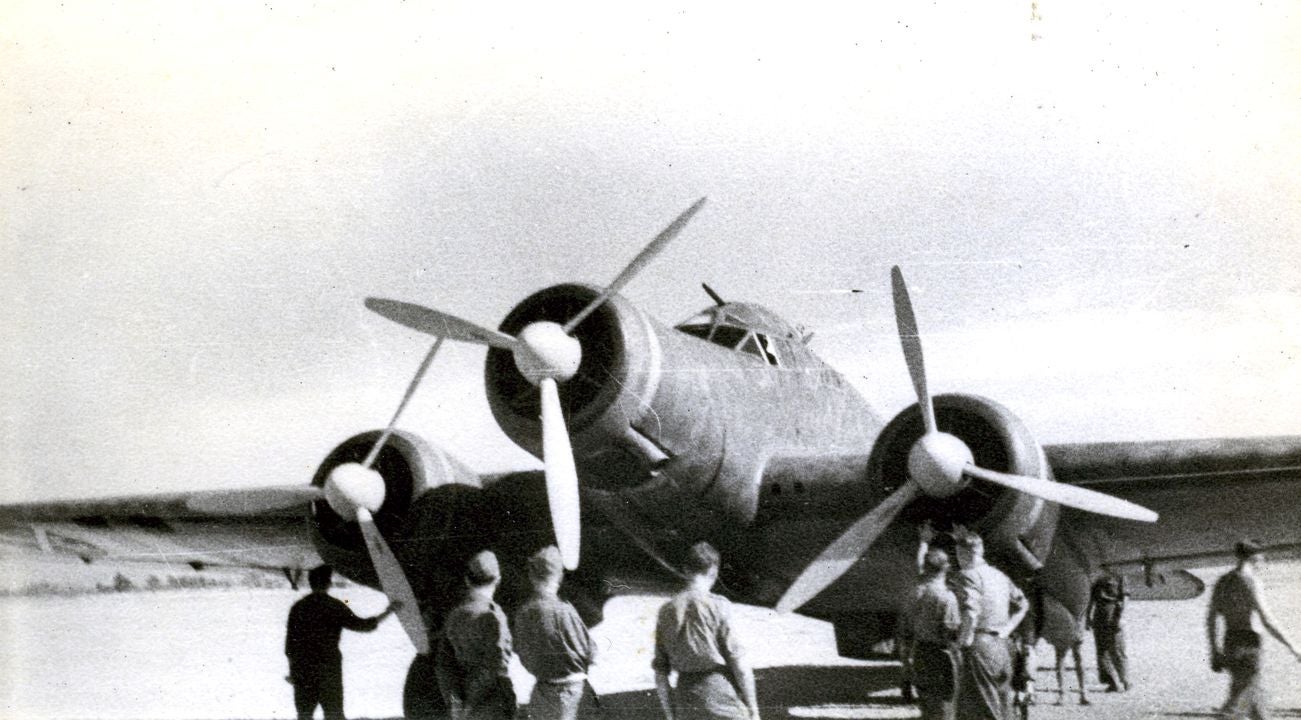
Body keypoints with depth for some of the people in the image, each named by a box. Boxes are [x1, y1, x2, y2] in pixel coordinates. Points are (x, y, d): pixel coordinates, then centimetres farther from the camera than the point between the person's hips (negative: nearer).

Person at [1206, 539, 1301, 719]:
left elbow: (1211, 619, 12)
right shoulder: (1251, 583, -13)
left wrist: (1215, 652, 17)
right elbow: (1267, 620, -17)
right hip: (1248, 645, -8)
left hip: (1229, 644, 8)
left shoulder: (1222, 582, 10)